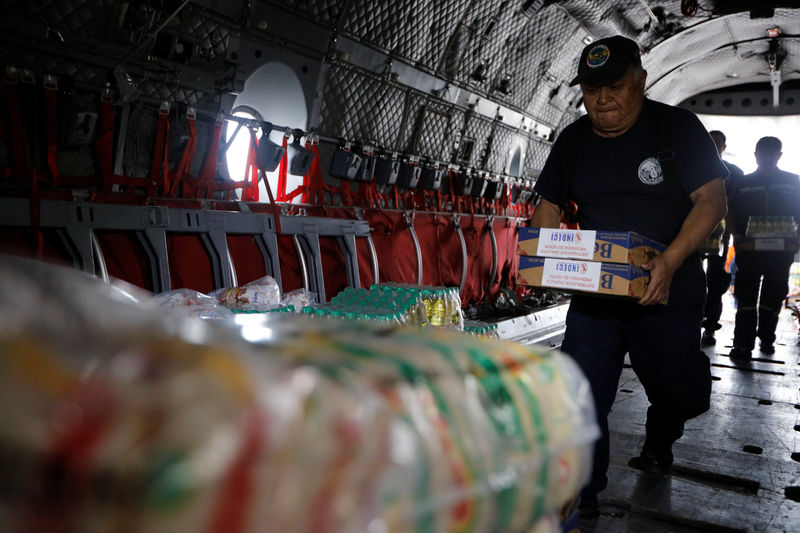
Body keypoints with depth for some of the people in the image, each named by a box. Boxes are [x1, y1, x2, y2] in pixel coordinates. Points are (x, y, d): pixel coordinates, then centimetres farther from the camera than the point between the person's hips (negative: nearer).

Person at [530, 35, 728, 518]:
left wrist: (670, 260, -30)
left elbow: (712, 200, -13)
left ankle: (658, 443, 50)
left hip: (668, 295, -1)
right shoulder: (573, 140, 4)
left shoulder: (677, 127, -7)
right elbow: (550, 206, 10)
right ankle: (580, 501, 8)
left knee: (678, 392, 14)